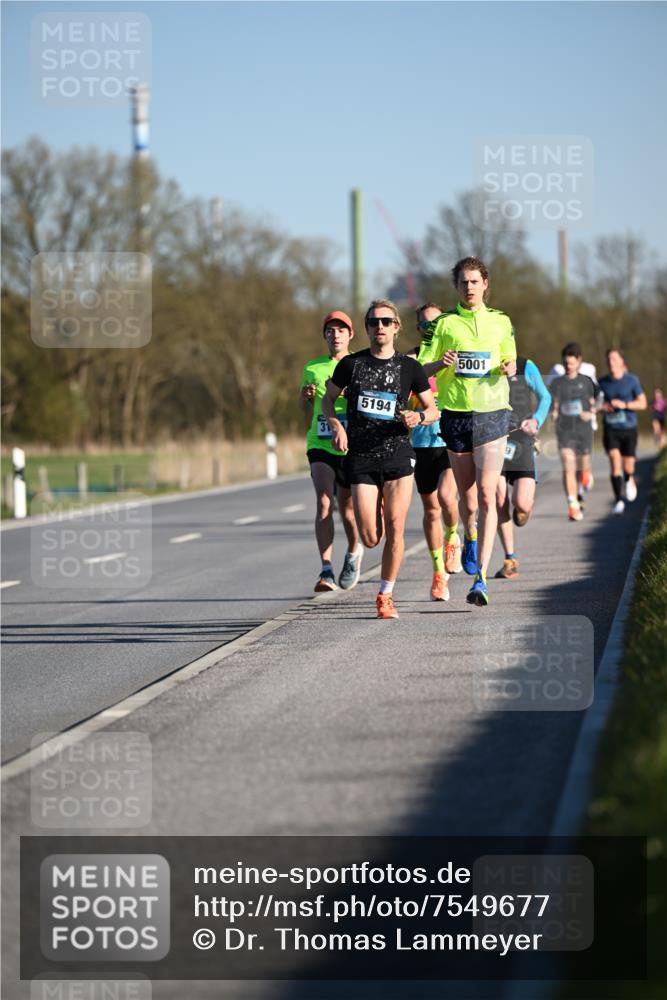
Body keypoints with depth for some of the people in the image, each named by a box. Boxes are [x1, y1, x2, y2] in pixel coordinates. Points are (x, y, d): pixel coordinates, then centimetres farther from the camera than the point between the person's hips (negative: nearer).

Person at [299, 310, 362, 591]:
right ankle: (326, 571, -19)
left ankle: (354, 552, 39)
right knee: (324, 502, -17)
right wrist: (304, 397, -1)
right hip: (320, 445, 1)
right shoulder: (313, 368, 10)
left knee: (347, 508, 7)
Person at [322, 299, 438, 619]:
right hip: (360, 459, 0)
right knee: (370, 539, -4)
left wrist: (419, 417, -12)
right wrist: (336, 425, -3)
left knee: (395, 529, -8)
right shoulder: (351, 364, 4)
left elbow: (433, 409, 11)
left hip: (397, 454, 0)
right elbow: (328, 399, 16)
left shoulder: (409, 367, 4)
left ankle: (386, 595, 8)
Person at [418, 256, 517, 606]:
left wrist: (509, 368, -6)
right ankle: (470, 537, 44)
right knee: (467, 496, 9)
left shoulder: (501, 321, 7)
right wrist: (440, 363, -20)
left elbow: (510, 361, 18)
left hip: (492, 413, -1)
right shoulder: (443, 323, 3)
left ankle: (480, 579, -15)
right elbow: (421, 370, 2)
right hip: (455, 415, 1)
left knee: (486, 496, -12)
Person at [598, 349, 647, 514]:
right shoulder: (603, 382, 3)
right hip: (611, 430, 1)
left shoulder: (632, 380, -3)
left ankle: (629, 481, 39)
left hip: (629, 428, -1)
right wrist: (602, 407, -9)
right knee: (615, 463, -16)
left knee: (628, 467, 2)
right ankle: (618, 500, -11)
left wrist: (624, 405, -18)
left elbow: (642, 403, -3)